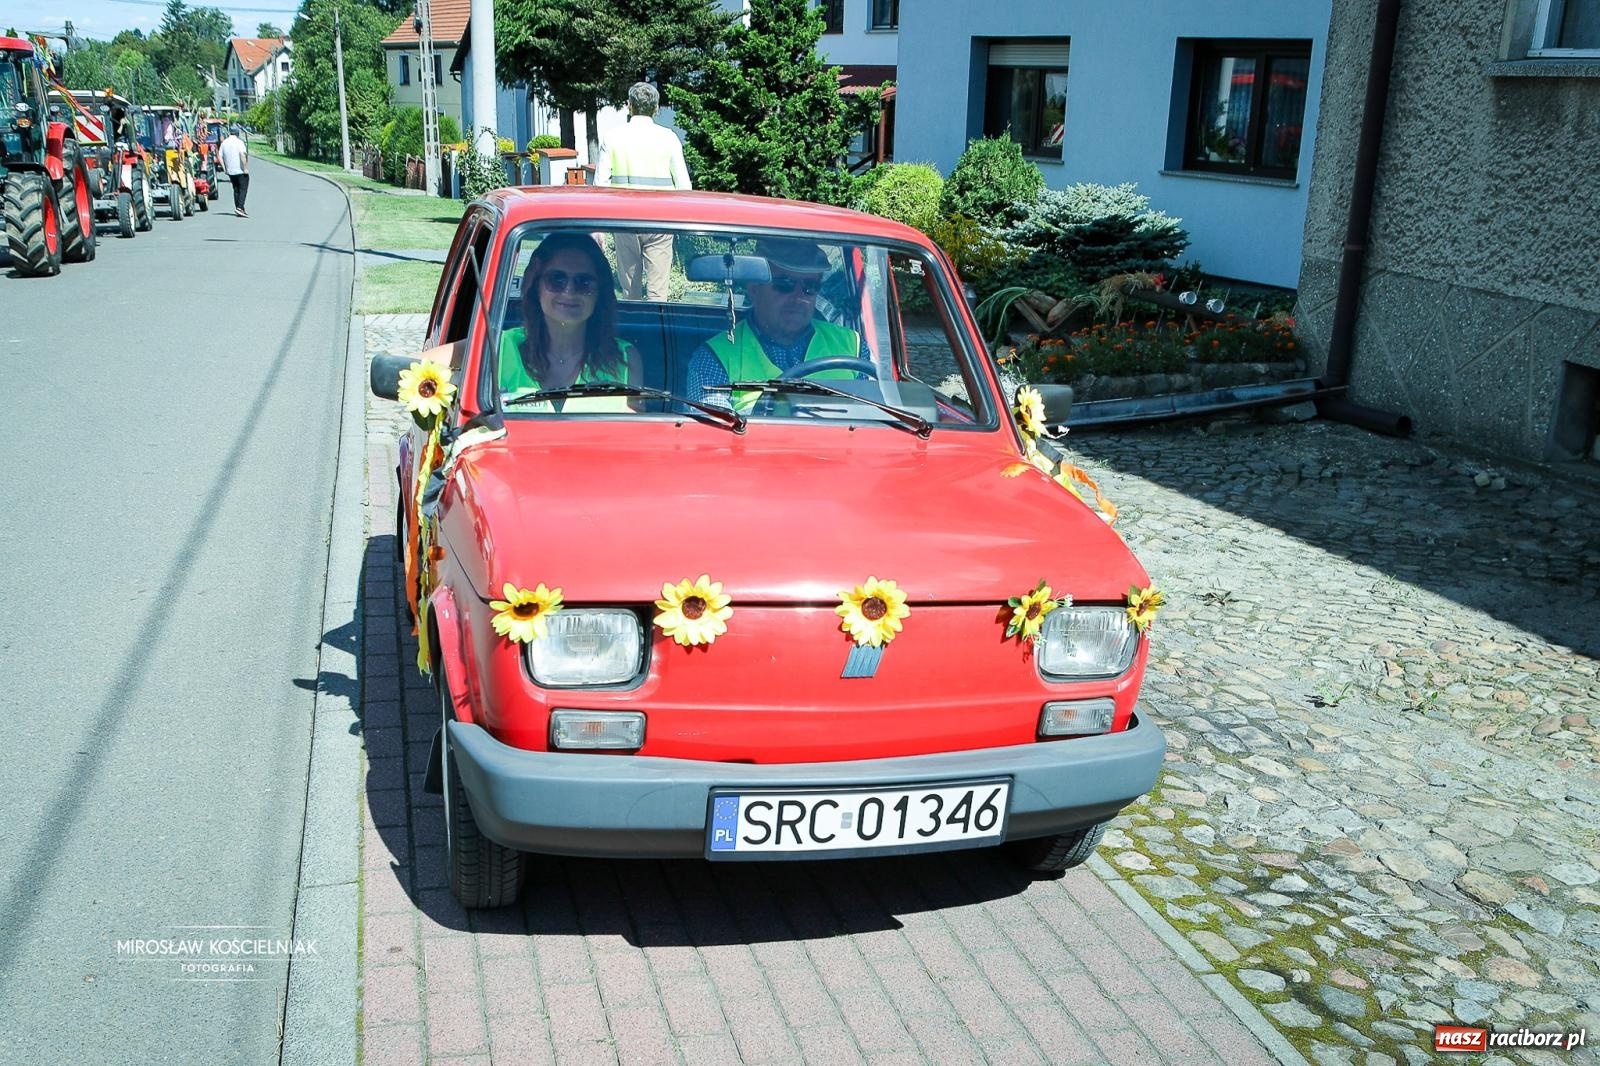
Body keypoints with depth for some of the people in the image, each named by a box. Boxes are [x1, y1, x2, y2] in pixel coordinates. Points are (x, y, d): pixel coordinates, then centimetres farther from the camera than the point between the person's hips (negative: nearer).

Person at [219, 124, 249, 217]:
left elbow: (220, 156, 9)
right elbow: (242, 154, -22)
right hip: (241, 171, -6)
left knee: (236, 190, 14)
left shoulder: (224, 142, 9)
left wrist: (224, 168, 13)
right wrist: (245, 167, -19)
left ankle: (238, 208, 13)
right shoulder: (239, 141, -9)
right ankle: (240, 207, -18)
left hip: (231, 171, 6)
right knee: (243, 189, -4)